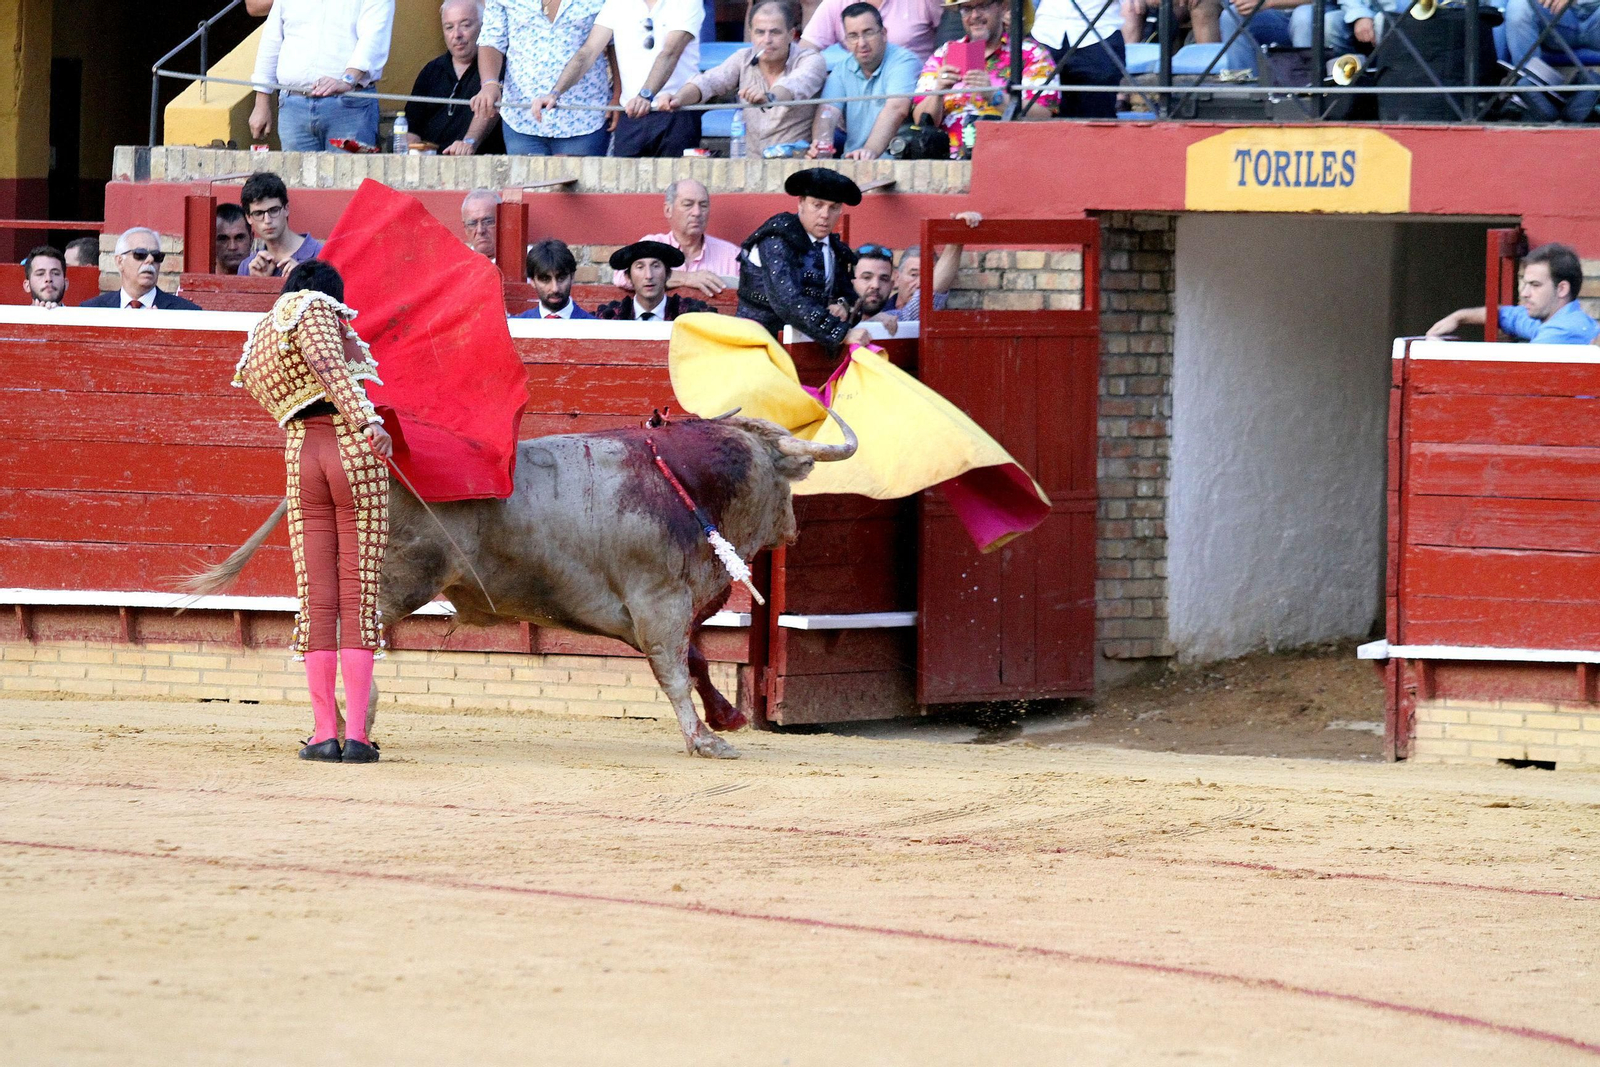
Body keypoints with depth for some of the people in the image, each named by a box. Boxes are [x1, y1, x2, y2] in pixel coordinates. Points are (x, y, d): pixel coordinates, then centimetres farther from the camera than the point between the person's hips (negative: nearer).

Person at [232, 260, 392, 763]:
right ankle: (356, 735, -5)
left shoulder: (254, 350, 22)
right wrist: (365, 420, -27)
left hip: (300, 453, 5)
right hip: (354, 450, -5)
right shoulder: (315, 309, 2)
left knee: (316, 601, 7)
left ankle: (324, 733, 3)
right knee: (359, 598, -2)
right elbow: (329, 365, -15)